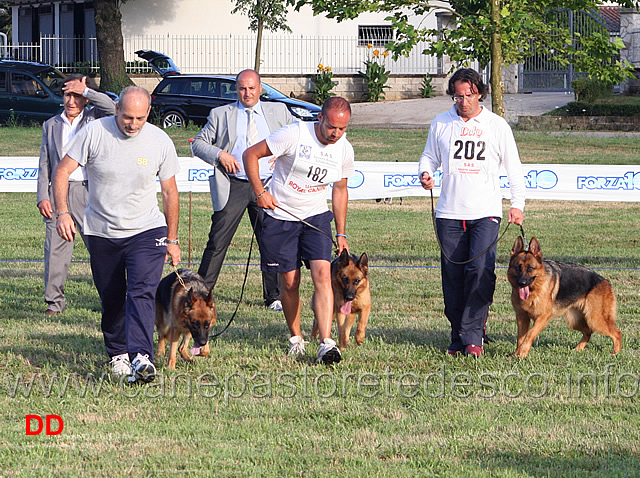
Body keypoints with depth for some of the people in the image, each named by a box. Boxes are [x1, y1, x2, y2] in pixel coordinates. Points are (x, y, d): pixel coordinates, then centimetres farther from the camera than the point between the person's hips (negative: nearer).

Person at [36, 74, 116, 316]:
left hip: (87, 191, -3)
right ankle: (55, 301, 10)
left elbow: (110, 107, -16)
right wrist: (42, 197, 4)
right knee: (55, 248, 1)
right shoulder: (51, 125, 15)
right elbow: (44, 164, 13)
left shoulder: (94, 118, 7)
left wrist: (84, 90, -11)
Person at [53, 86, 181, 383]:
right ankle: (118, 354, 26)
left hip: (146, 229, -1)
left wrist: (172, 239, 9)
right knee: (111, 299, 7)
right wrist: (62, 212, -22)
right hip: (102, 232, 1)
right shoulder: (94, 133, -11)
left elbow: (170, 192, 5)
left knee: (142, 291, -20)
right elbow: (63, 171, -8)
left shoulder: (160, 141, -6)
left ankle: (141, 358, -32)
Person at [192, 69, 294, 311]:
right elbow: (198, 143, 10)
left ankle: (274, 297, 12)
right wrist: (218, 154, -9)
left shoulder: (278, 112, 11)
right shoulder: (220, 114, 9)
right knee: (217, 242, -4)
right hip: (233, 187, -1)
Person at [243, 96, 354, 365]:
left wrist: (341, 233, 12)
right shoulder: (294, 134, -16)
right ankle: (295, 338, 23)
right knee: (290, 282, 1)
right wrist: (260, 193, -17)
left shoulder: (344, 149, -1)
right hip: (280, 216, -3)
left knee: (322, 274, -16)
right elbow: (250, 155, -9)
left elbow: (340, 190, 14)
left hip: (316, 217, 3)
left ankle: (326, 343, -22)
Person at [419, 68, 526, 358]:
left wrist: (517, 204, -1)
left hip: (485, 213, -2)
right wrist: (425, 174, -6)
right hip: (449, 213, 2)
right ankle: (458, 337, 10)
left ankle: (473, 337, -13)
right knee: (453, 276, 0)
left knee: (480, 271, -16)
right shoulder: (441, 124, 9)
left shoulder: (496, 125, 5)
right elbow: (429, 157, 17)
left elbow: (513, 168, 8)